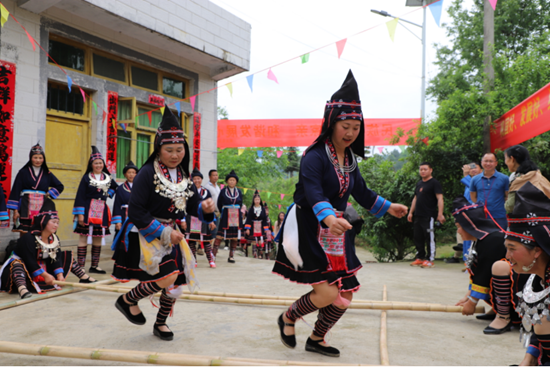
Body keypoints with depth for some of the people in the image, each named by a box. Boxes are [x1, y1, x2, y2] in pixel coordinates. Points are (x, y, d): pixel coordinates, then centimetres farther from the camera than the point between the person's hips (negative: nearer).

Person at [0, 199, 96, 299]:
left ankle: (85, 278, 1)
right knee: (16, 263, -43)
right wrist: (45, 275, -28)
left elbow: (56, 258, -8)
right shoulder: (28, 238, -25)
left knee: (68, 256, 6)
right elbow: (30, 261, -29)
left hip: (44, 266, 8)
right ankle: (22, 289, -69)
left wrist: (60, 275, -22)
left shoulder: (54, 239, -1)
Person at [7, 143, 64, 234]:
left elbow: (60, 186, 20)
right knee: (24, 234, -4)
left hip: (41, 208, 2)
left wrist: (49, 193, 5)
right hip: (26, 208, -2)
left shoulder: (47, 174, 11)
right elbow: (15, 191, 0)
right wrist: (15, 210, -5)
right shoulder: (23, 172, 3)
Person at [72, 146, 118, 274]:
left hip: (102, 212, 5)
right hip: (88, 211, -4)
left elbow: (116, 187, 30)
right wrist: (80, 214, -13)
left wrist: (109, 193, 10)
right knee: (84, 237, -4)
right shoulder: (86, 178, -2)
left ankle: (94, 266, 18)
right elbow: (80, 196, -6)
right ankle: (81, 266, 1)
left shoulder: (108, 178, 10)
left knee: (98, 239, 9)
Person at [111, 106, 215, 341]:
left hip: (171, 233, 7)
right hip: (145, 234, -7)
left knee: (175, 284, 10)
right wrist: (163, 232, -20)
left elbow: (194, 205, 6)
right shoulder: (148, 173, -15)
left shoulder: (183, 176, 5)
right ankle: (128, 300, 6)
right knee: (167, 276, -21)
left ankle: (161, 323, 34)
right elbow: (136, 211, -18)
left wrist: (206, 208, -18)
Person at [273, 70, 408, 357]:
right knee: (327, 293, -15)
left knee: (344, 297, 8)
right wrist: (329, 218, -48)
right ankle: (288, 318, 15)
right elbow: (313, 191, -31)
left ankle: (316, 339, 31)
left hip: (337, 233, 8)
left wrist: (389, 207, 24)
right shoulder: (315, 156, -15)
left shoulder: (350, 159, 10)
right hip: (310, 230, -8)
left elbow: (362, 193, 21)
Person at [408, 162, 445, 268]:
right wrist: (411, 212, 20)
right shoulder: (419, 183, 18)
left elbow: (440, 198, -11)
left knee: (430, 238, -4)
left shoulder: (434, 183, -4)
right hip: (418, 216, 8)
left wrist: (440, 214, -20)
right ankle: (420, 257, 20)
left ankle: (430, 259, 1)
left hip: (429, 216, -8)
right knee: (418, 238, 10)